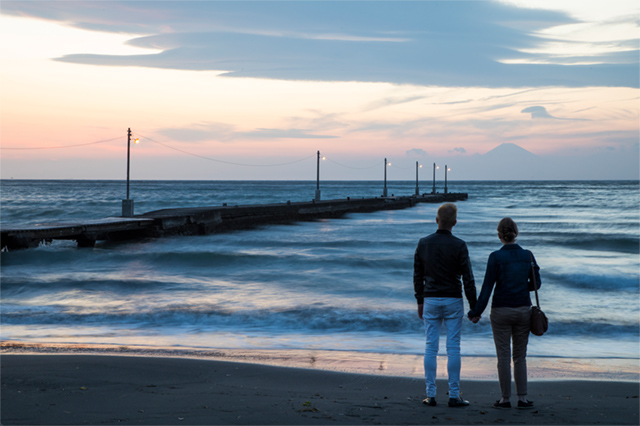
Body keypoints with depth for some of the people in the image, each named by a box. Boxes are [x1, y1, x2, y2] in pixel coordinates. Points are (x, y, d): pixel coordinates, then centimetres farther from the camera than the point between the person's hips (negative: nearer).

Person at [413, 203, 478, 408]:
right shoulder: (459, 245, -10)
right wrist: (473, 306, -2)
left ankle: (431, 395, 6)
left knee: (431, 348, 6)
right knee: (453, 348, 1)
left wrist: (420, 302, 15)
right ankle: (454, 396, 2)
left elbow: (417, 276, 6)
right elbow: (468, 278, -10)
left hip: (430, 301, 3)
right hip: (453, 301, -3)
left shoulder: (423, 243, 0)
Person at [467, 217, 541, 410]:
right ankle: (522, 398, 10)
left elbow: (487, 287, -11)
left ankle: (505, 399, 8)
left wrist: (476, 312, -4)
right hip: (523, 310, 3)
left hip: (501, 311, -3)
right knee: (520, 356, 13)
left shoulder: (496, 257, -12)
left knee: (503, 357, 5)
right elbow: (536, 284, 7)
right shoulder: (527, 255, -1)